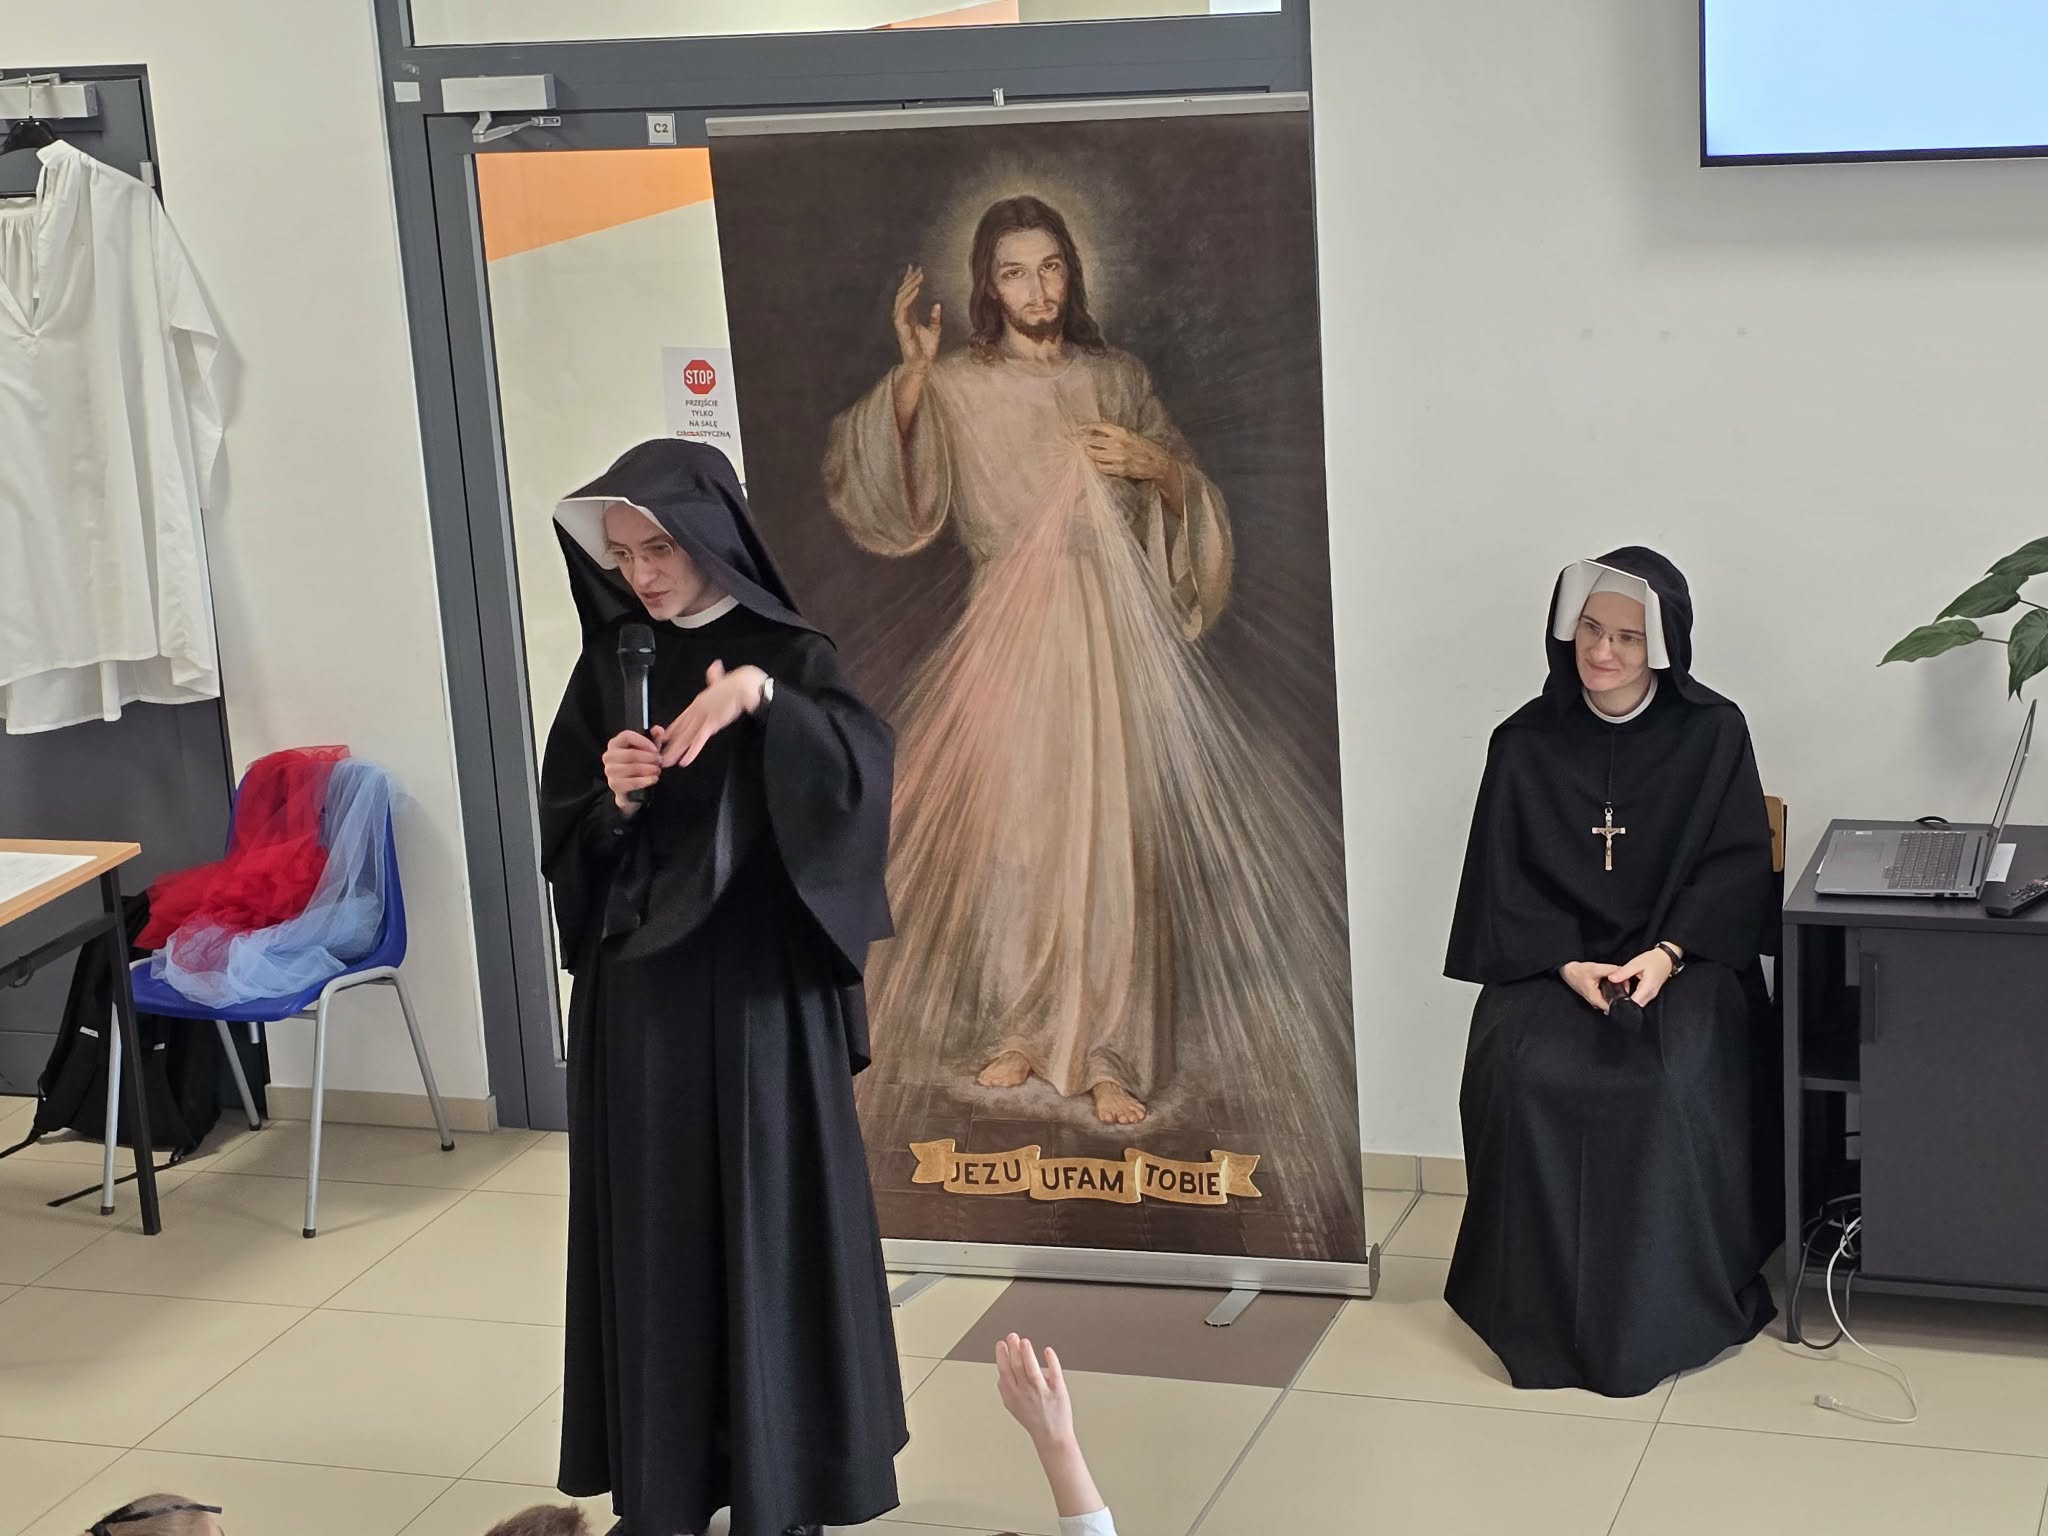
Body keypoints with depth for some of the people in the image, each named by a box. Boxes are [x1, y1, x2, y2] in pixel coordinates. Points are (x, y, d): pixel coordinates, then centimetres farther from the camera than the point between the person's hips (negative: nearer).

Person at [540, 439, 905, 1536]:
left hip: (757, 988, -4)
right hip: (636, 991, 4)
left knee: (767, 1218, 1)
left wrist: (764, 697, -35)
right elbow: (562, 838, 6)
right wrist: (614, 799, -13)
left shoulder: (787, 655, -5)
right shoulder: (608, 669, 7)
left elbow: (863, 776, -23)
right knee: (650, 1222, 8)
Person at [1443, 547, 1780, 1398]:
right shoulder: (1525, 742, 3)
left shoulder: (1712, 734, 0)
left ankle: (1670, 1306, -15)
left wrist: (1667, 953, -17)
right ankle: (1545, 1304, -15)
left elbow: (1738, 870, -2)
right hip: (1553, 960, 1)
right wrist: (1567, 964, -16)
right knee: (1525, 1073, -29)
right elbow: (1503, 881, 1)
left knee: (1676, 1081, -31)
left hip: (1681, 957, -1)